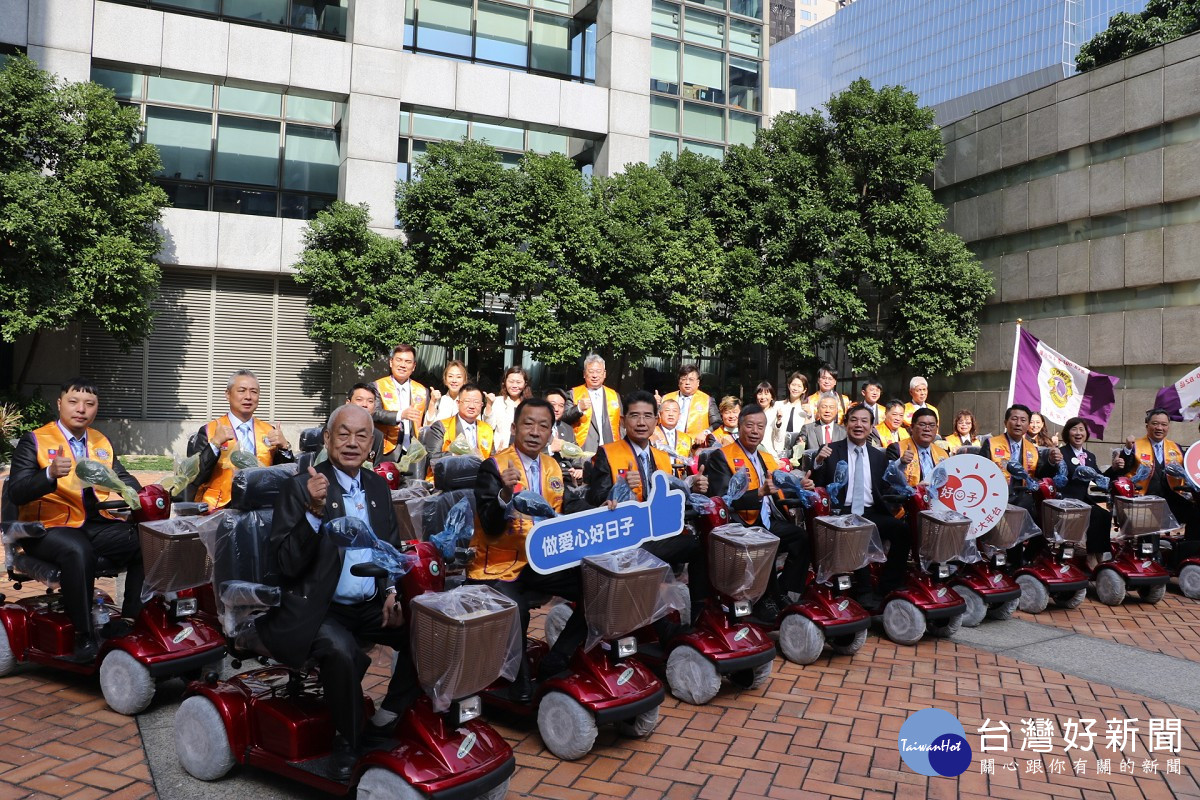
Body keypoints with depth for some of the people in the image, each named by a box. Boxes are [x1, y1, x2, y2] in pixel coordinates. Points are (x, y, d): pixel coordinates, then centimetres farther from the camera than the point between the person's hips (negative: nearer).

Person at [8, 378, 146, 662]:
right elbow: (14, 493, -9)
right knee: (78, 552, -37)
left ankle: (132, 622, -10)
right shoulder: (34, 441, 0)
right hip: (49, 526, -5)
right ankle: (84, 635, -27)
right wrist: (51, 473, -29)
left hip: (97, 523, 6)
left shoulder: (101, 442, 18)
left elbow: (124, 478, 13)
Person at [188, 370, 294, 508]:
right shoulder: (208, 431, 3)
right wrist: (215, 443, -13)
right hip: (218, 510, -1)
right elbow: (194, 478, -4)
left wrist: (284, 447, -6)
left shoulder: (270, 432, 11)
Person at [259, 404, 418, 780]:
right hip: (320, 609, -6)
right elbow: (287, 565, -16)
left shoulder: (378, 486, 9)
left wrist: (392, 591, -2)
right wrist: (315, 511, -30)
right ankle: (349, 742, -7)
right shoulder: (301, 487, -9)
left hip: (371, 606, 6)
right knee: (341, 652, -33)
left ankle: (390, 718, 8)